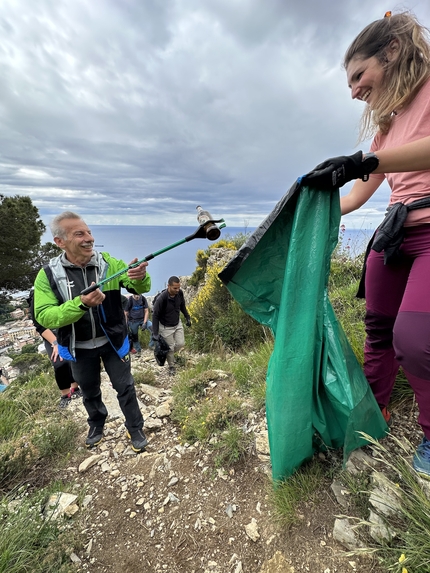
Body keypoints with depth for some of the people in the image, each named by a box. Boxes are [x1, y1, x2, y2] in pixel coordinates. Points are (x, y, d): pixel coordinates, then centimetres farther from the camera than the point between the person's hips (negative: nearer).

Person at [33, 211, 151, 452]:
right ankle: (97, 425, 52)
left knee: (125, 387, 12)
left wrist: (140, 277, -46)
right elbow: (44, 317, -22)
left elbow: (142, 288, -21)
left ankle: (136, 429, 35)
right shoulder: (48, 275, -15)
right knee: (90, 391, 23)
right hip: (79, 348, 1)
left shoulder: (109, 264, -15)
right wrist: (81, 303, -39)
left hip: (113, 342, -1)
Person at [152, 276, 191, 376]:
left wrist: (187, 317, 4)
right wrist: (155, 333, -22)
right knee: (170, 348, 5)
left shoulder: (180, 293, -16)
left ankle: (169, 353, 38)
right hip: (166, 327, -5)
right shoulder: (161, 298, -32)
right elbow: (155, 315, -22)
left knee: (181, 343, 7)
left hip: (178, 324, 5)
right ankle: (171, 367, 28)